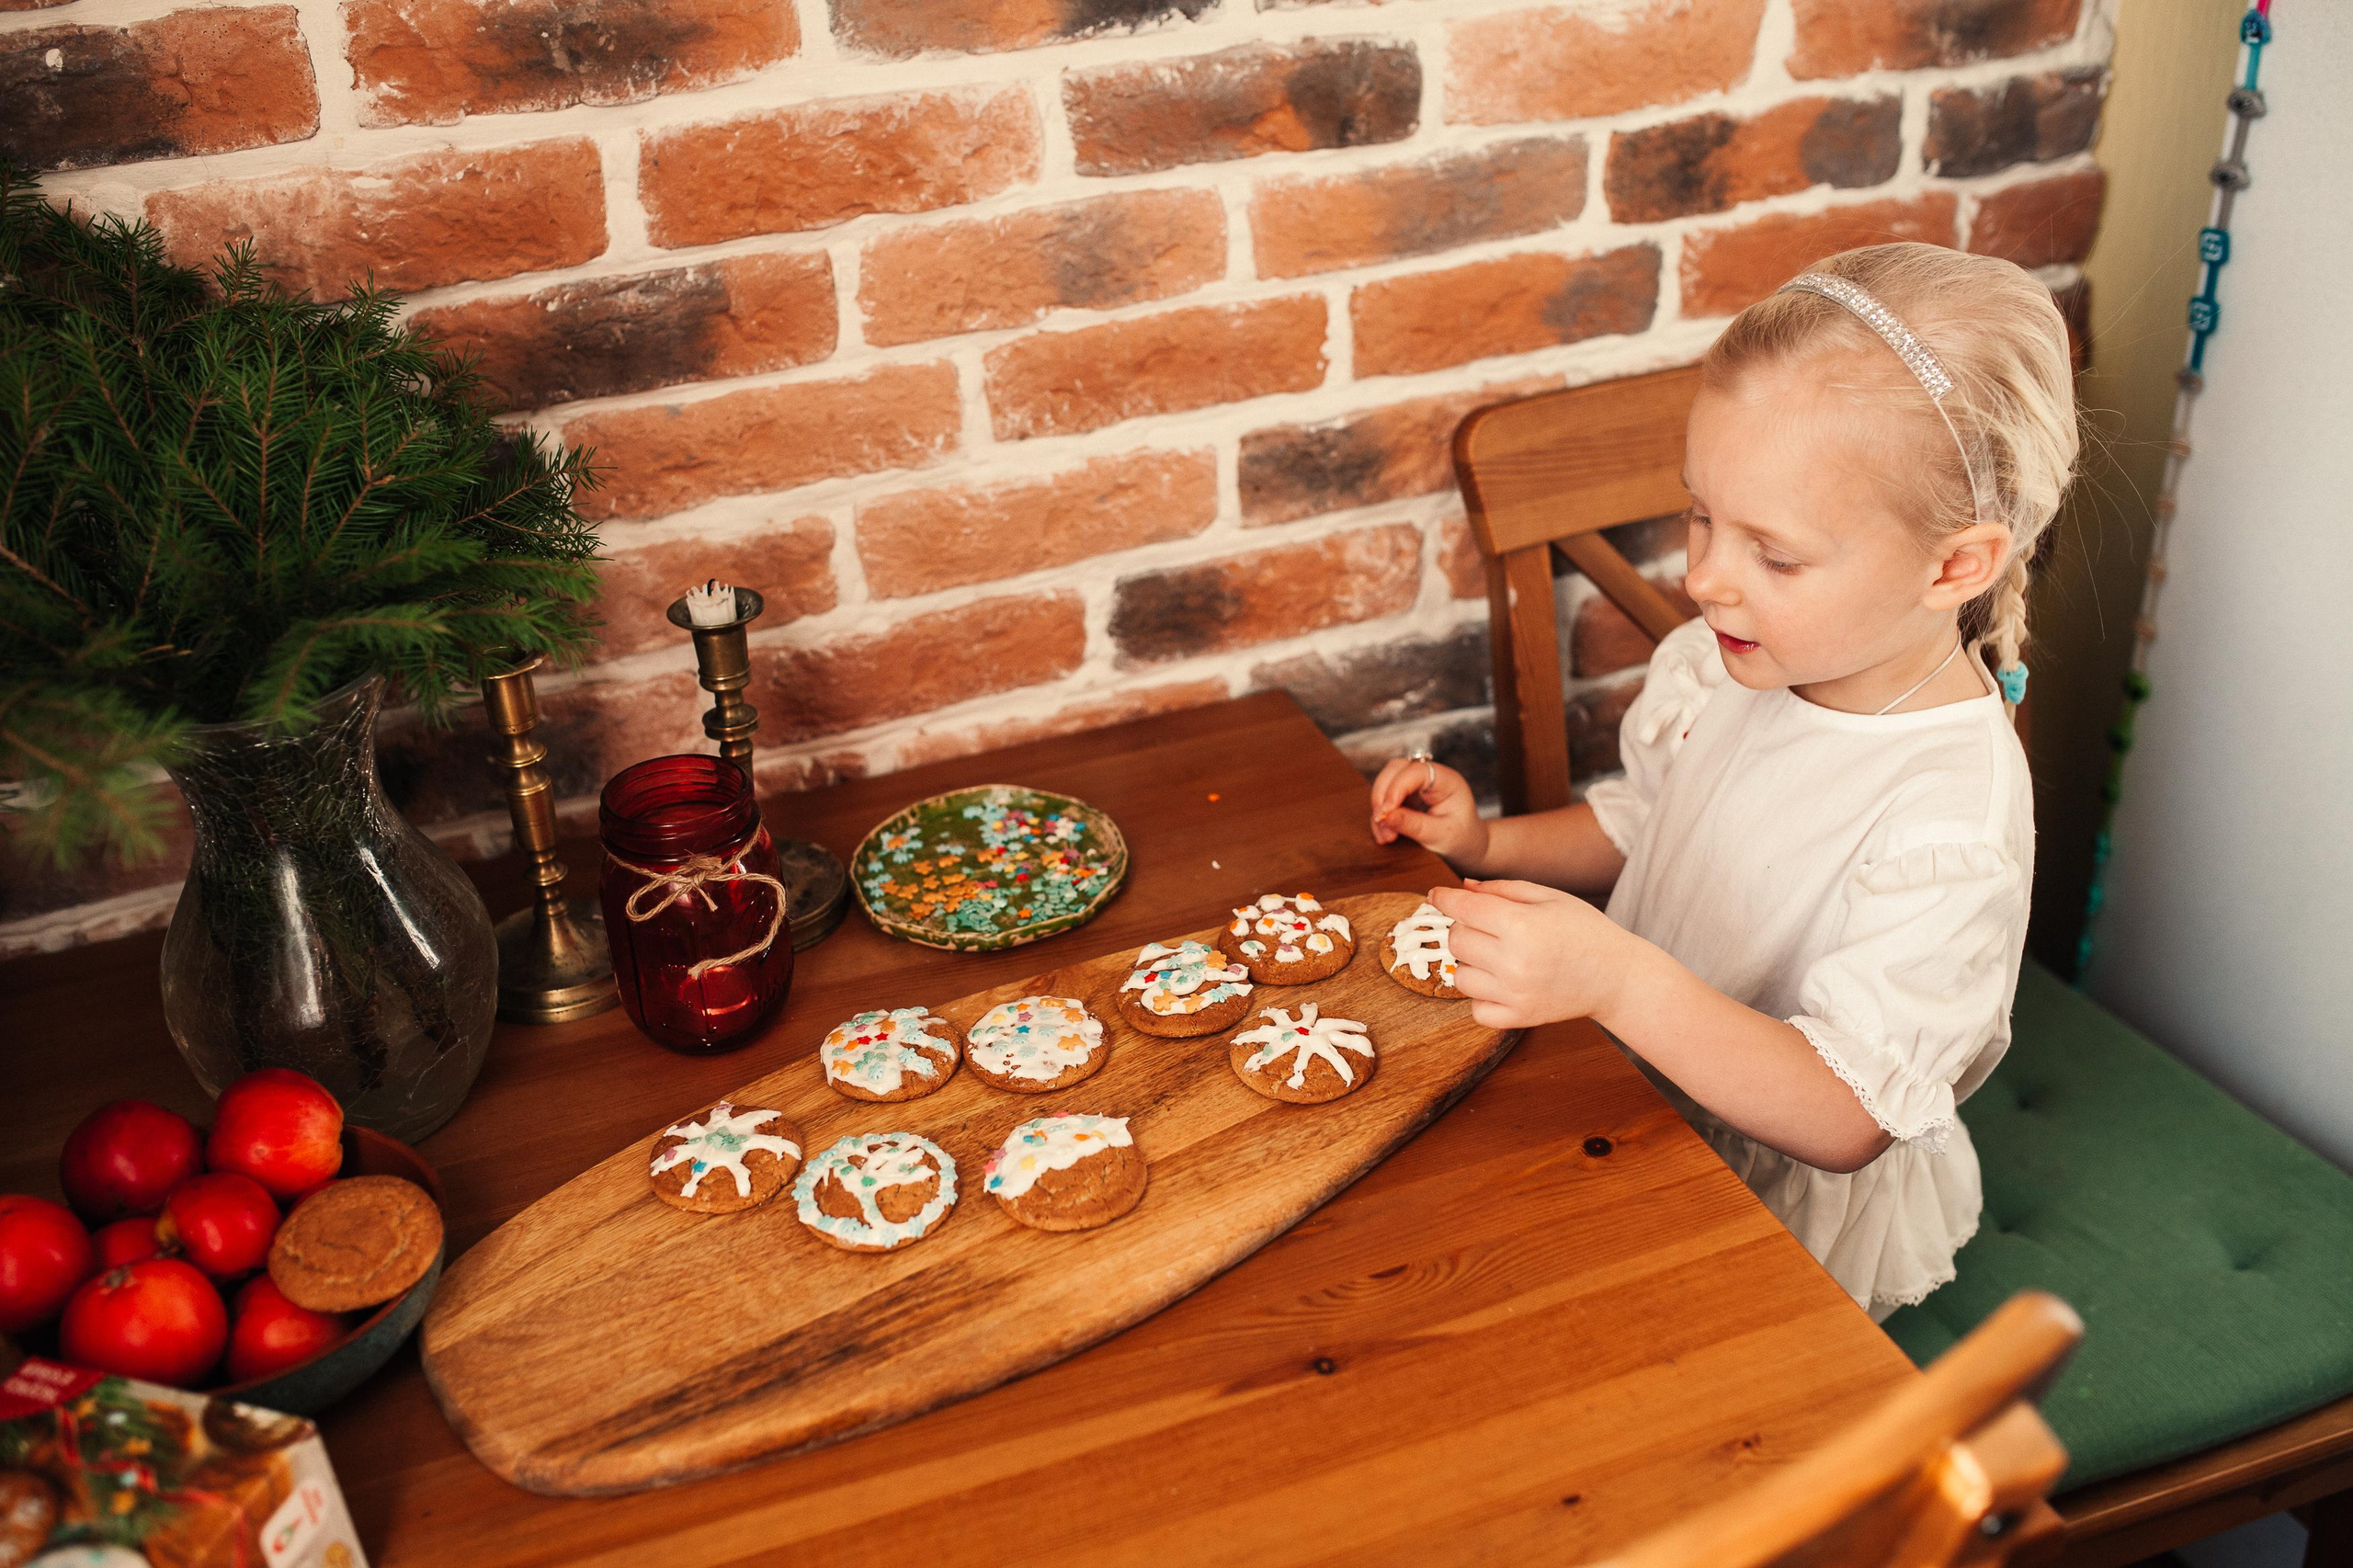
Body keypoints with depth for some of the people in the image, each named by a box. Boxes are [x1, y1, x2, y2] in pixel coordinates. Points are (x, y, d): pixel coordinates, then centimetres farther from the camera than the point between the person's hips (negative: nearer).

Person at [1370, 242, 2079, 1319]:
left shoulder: (1951, 823, -30)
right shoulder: (1719, 663, -7)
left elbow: (1843, 1119, -31)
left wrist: (1620, 983, -43)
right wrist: (1490, 845, -4)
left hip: (1791, 1215, -7)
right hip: (1646, 1081, 7)